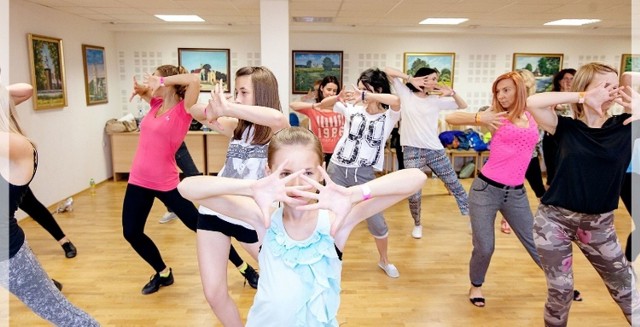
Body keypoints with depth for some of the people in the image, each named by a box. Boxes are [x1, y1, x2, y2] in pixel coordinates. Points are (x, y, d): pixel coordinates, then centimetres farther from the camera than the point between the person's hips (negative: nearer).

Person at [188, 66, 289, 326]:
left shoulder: (277, 129, -12)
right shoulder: (237, 126, 2)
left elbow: (277, 117, -37)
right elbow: (193, 111, 6)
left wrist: (227, 108, -33)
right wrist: (212, 111, -17)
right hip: (215, 211, 4)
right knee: (213, 294, 6)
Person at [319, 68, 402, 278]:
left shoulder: (388, 116, -4)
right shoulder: (353, 109, 5)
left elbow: (395, 100, -27)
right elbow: (322, 104, 8)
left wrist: (364, 96, -29)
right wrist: (339, 97, -11)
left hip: (363, 174, -2)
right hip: (337, 168, 2)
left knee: (376, 221, 5)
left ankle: (384, 261, 31)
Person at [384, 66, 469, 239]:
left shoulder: (436, 100, 9)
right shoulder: (405, 94, 3)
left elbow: (463, 106, 13)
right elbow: (388, 70, -1)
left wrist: (452, 93, -4)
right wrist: (410, 78, -9)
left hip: (435, 150, 3)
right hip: (412, 151, -3)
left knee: (455, 185, 10)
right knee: (414, 194, -1)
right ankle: (417, 224, 25)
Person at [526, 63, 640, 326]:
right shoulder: (566, 127, -5)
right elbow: (532, 103, -21)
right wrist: (582, 97, -17)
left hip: (598, 224, 2)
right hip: (554, 219, -2)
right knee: (560, 290, 8)